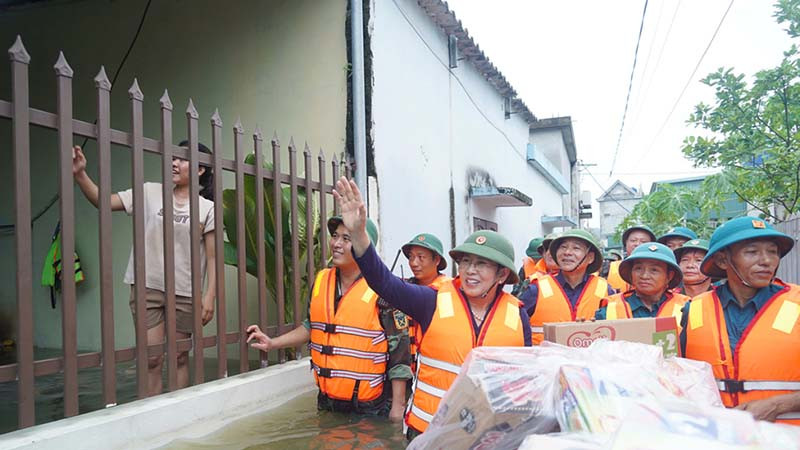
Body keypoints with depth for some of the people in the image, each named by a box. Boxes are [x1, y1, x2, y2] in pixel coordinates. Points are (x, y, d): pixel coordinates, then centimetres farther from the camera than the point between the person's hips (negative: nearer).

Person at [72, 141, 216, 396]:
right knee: (152, 358, 3)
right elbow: (104, 201, -4)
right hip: (146, 287, 1)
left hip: (185, 293, 0)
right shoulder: (150, 192, 4)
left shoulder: (207, 208, 0)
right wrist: (80, 174, -19)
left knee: (180, 357, 10)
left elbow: (212, 258, -2)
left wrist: (209, 296, -8)